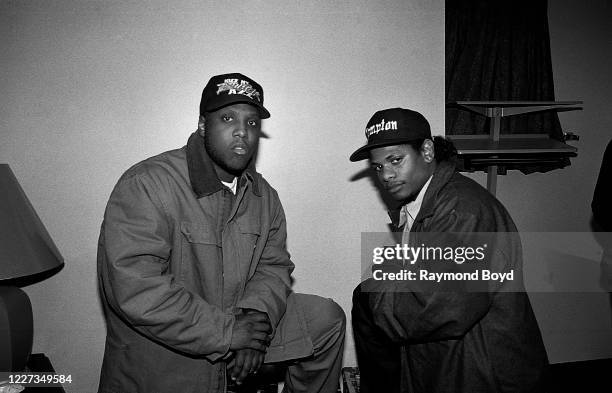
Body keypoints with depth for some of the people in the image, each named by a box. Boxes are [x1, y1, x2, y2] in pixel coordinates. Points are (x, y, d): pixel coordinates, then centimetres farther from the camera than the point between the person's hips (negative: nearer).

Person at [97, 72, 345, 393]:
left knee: (327, 319, 4)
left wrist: (255, 317, -18)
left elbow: (273, 267, 4)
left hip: (237, 323, 5)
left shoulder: (264, 196, 2)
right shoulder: (145, 185, -21)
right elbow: (133, 288, -28)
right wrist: (228, 333, -25)